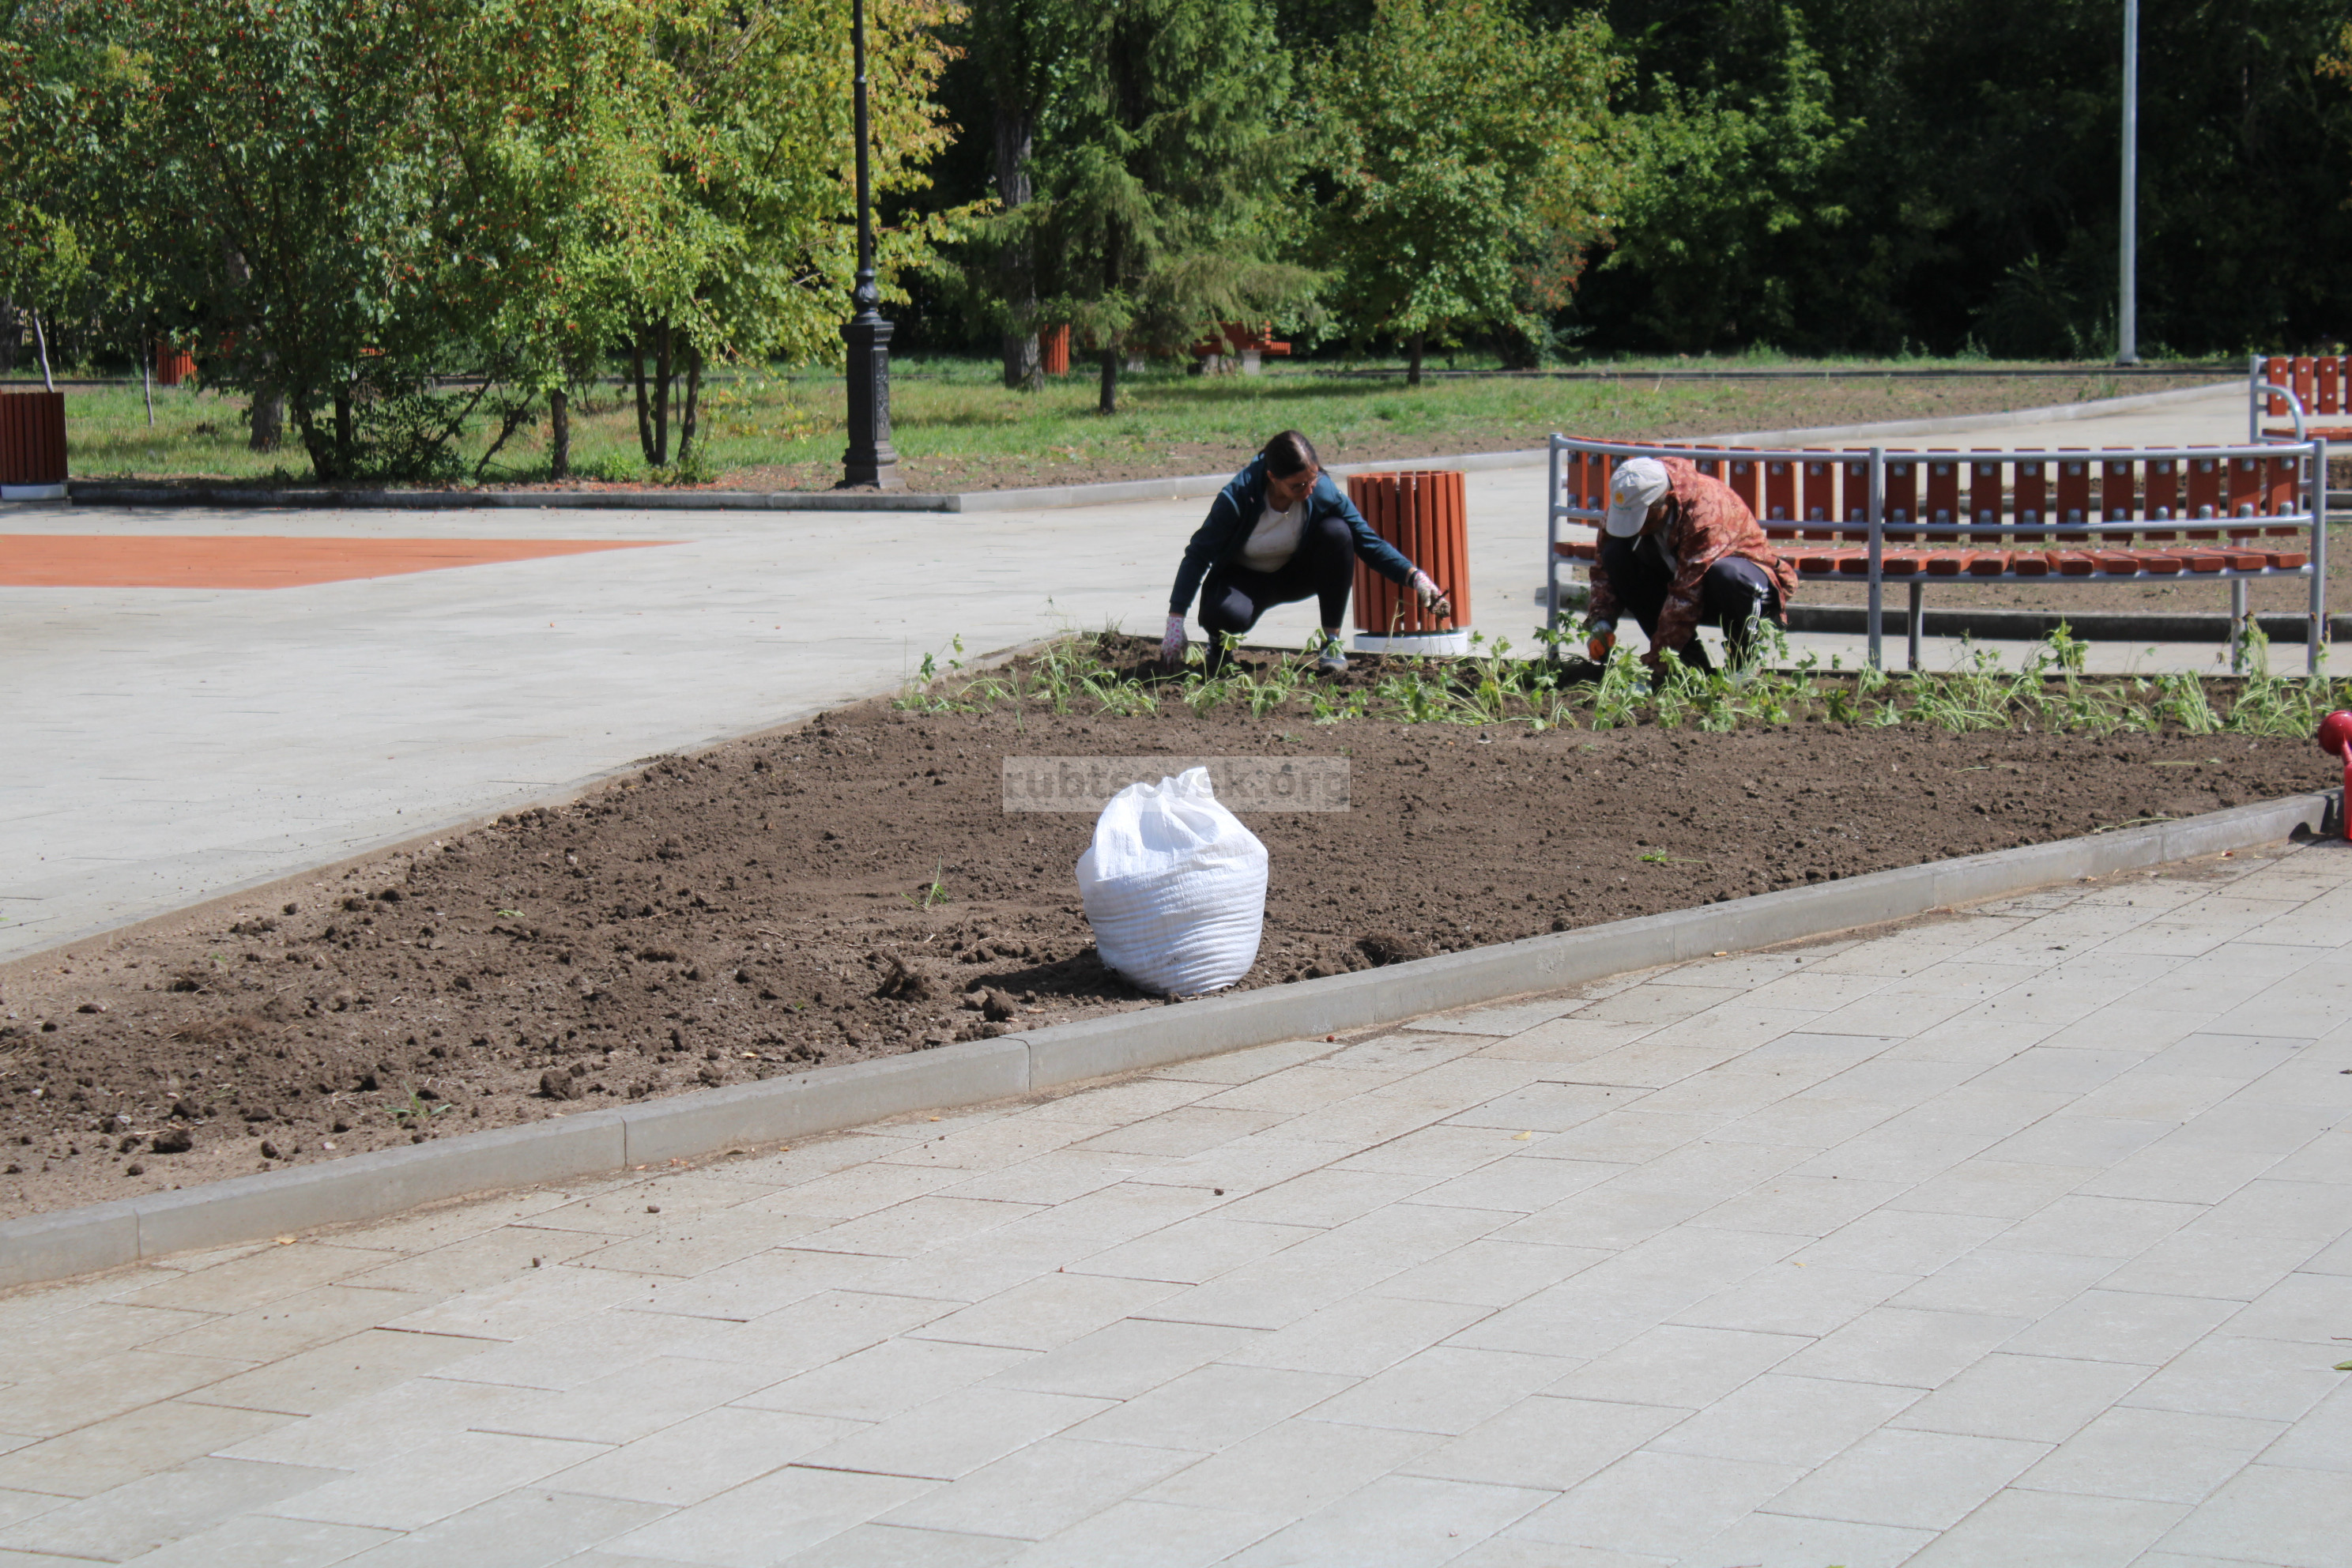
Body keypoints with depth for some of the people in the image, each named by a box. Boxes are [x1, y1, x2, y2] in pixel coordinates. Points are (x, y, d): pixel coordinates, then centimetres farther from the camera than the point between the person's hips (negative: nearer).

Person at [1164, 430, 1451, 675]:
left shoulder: (1324, 492, -24)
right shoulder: (1237, 498, -30)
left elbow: (1369, 542, -14)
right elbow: (1197, 556, -20)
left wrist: (1416, 577, -28)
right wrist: (1175, 623, -23)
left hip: (1295, 574, 3)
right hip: (1246, 578, -3)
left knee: (1336, 532, -28)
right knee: (1227, 615, -39)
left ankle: (1330, 640, -15)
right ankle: (1220, 642, 3)